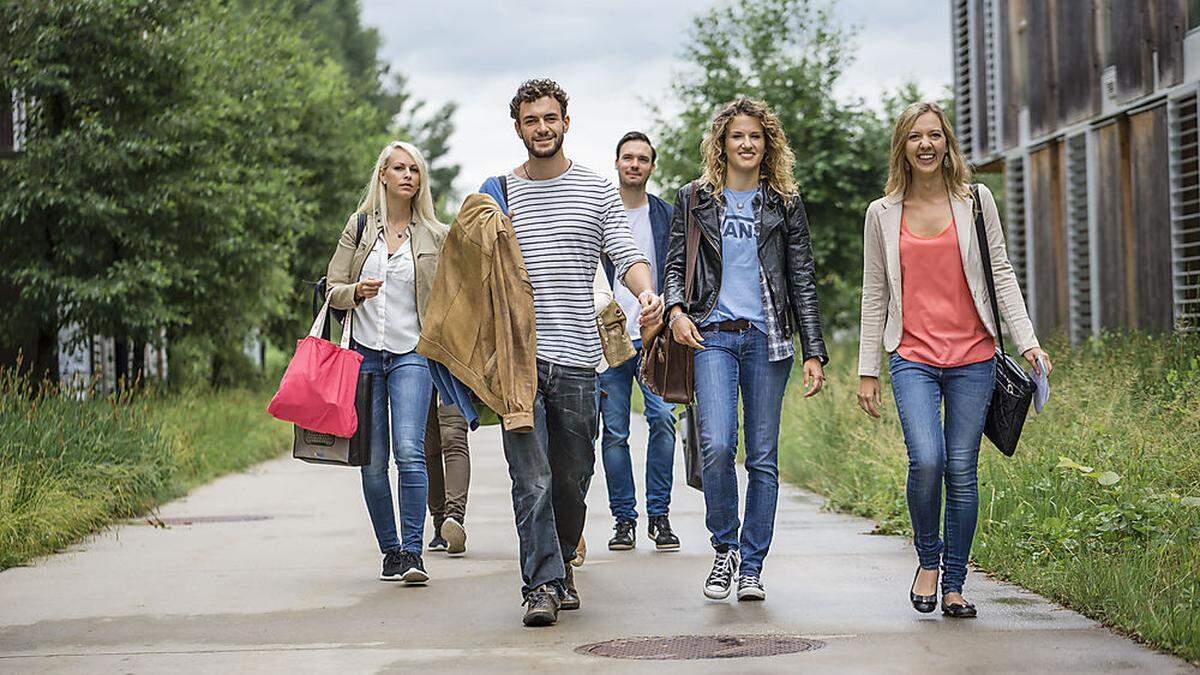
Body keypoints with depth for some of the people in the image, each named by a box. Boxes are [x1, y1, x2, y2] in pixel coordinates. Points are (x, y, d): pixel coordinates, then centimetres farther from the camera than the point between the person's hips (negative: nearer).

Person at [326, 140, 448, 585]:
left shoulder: (435, 235, 6)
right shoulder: (360, 226, 7)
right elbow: (333, 289, 8)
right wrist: (356, 291, -12)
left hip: (411, 353, -2)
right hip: (365, 352, 2)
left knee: (409, 451, -18)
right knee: (373, 460, 2)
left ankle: (412, 551, -14)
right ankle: (390, 551, 14)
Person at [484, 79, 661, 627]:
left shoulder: (597, 191, 9)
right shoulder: (496, 192, 10)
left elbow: (626, 254, 0)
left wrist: (646, 293, -20)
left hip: (576, 355, 1)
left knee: (571, 476, 9)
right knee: (531, 478, -10)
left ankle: (561, 567, 29)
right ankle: (542, 585, -11)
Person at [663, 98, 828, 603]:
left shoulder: (785, 204, 10)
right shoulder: (694, 200, 10)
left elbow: (803, 281, 9)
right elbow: (674, 264, 11)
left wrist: (814, 352, 3)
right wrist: (676, 310, -10)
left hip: (768, 338, 1)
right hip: (713, 335, -1)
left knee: (763, 457, 2)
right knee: (716, 447, -17)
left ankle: (751, 567, 11)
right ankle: (724, 548, 5)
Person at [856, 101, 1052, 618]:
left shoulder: (976, 201, 6)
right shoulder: (883, 214, 7)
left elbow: (1001, 274, 7)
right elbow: (874, 294, 10)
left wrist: (1026, 340, -4)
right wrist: (867, 371, 8)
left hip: (972, 356, 1)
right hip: (913, 357, 0)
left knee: (961, 470, -2)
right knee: (927, 459, -19)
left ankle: (955, 584, 11)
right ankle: (927, 559, 5)